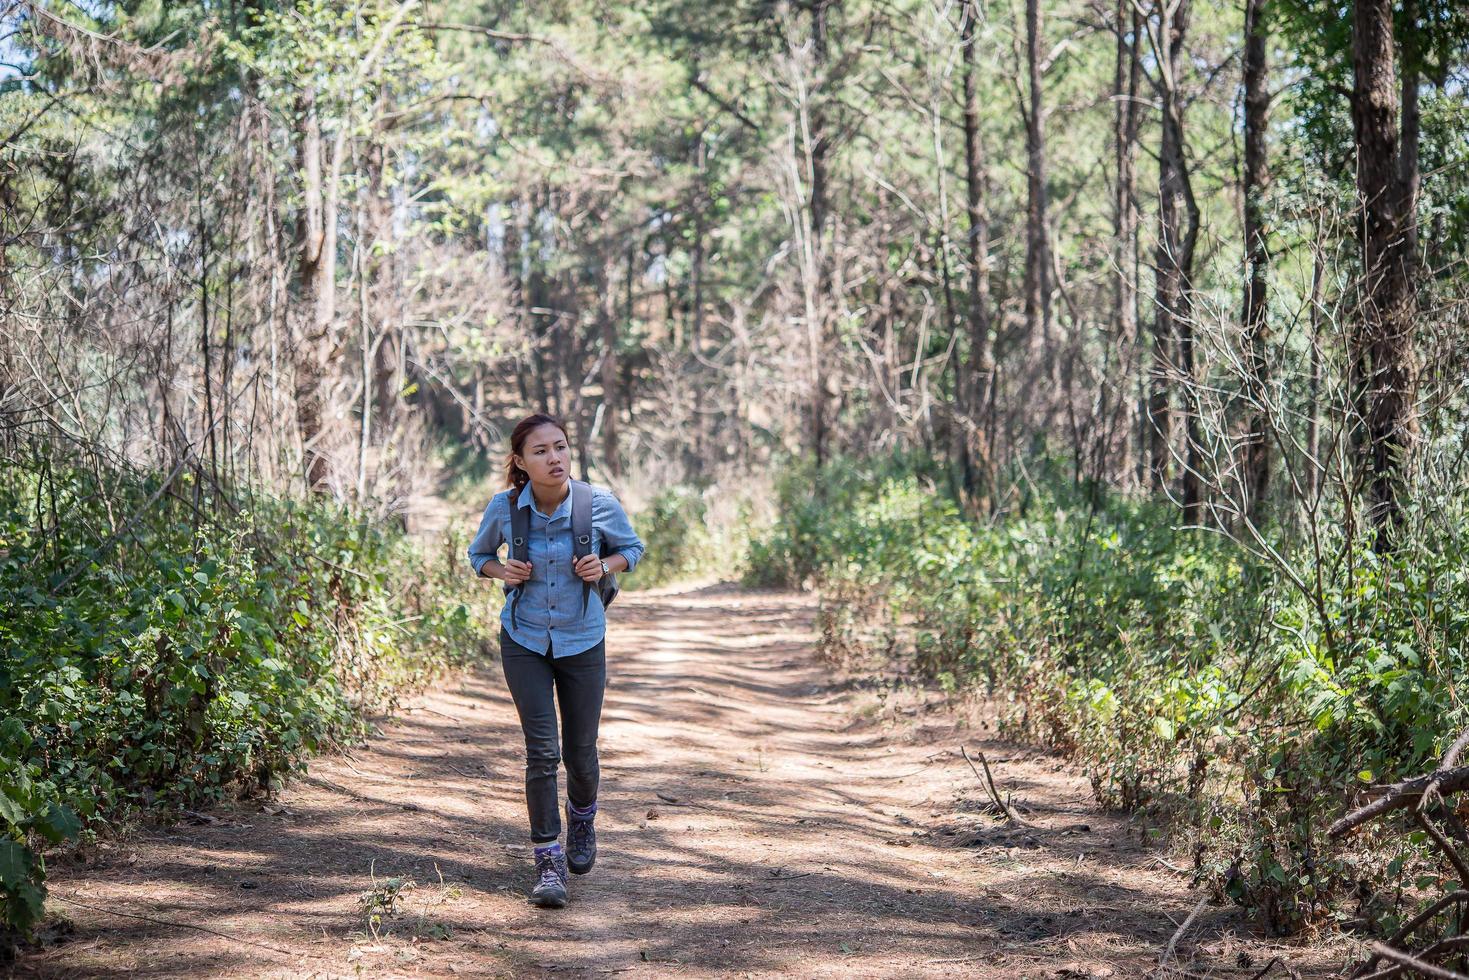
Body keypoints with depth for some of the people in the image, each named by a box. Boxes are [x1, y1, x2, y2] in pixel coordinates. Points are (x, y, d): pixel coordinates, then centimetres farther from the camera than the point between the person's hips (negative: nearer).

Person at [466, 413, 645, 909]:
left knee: (580, 754, 9)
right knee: (542, 751, -10)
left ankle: (582, 816, 43)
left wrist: (604, 566, -17)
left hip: (582, 643, 1)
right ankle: (548, 860, 1)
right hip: (524, 642, 0)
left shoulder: (599, 503, -13)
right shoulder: (504, 507, -11)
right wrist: (501, 570, -14)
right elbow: (478, 554, 8)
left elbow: (631, 548, 5)